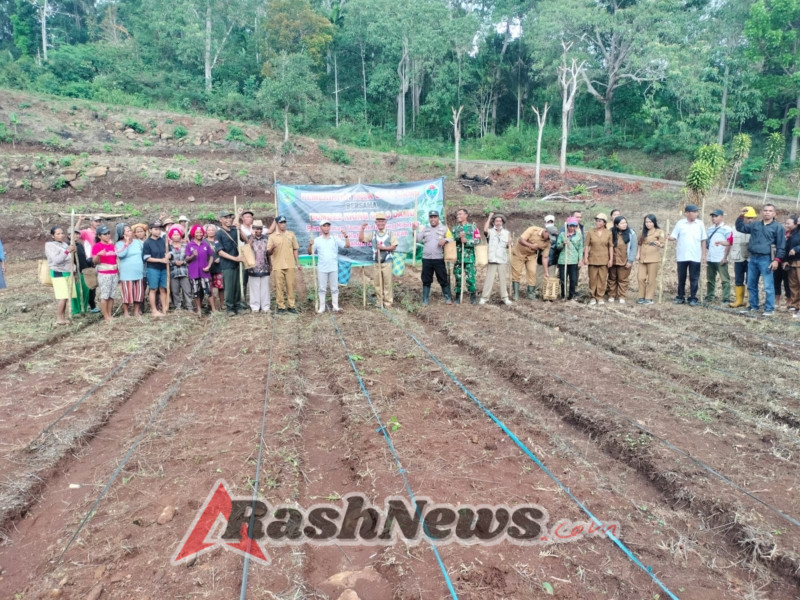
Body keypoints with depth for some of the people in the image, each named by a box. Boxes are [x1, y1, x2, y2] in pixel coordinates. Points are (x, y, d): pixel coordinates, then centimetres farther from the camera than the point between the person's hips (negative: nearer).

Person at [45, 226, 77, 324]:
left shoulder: (64, 244, 14)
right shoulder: (50, 245, -6)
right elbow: (56, 260, -21)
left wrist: (72, 252, 6)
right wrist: (67, 251, -30)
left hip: (68, 273, 6)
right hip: (58, 273, -6)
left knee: (65, 297, 5)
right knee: (62, 297, -14)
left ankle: (63, 318, 11)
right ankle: (58, 319, -7)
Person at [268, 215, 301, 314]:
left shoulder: (291, 235, 9)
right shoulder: (272, 236, 3)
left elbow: (295, 250, 13)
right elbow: (268, 252, 0)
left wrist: (298, 263, 9)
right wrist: (272, 248, -23)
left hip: (290, 265, 2)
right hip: (278, 266, -1)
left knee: (290, 285, 3)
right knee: (279, 286, 0)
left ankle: (291, 306, 10)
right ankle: (281, 307, 7)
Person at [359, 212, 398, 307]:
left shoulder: (390, 233, 1)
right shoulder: (373, 234, 6)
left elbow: (394, 247, -3)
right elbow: (361, 239, 2)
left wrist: (383, 247, -14)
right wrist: (362, 229, -9)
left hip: (387, 262, -3)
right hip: (376, 262, 3)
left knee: (387, 283, 0)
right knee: (378, 283, 7)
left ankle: (388, 302, 7)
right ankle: (380, 301, 17)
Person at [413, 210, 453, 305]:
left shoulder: (444, 228, 3)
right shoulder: (425, 228, 13)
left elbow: (451, 239, 0)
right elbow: (418, 240, 11)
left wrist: (445, 240, -19)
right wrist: (415, 230, 0)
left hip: (439, 259, -3)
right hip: (426, 259, 3)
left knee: (443, 279, 3)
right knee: (426, 280, 7)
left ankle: (447, 298, 15)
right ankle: (425, 300, 13)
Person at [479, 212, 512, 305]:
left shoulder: (506, 233, 12)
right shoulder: (490, 232, 2)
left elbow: (509, 245, 17)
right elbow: (485, 230, -20)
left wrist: (509, 244, -8)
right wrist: (489, 217, -12)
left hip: (503, 260, 3)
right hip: (492, 259, -3)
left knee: (503, 279, 6)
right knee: (489, 279, -4)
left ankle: (505, 297, 11)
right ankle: (484, 297, 0)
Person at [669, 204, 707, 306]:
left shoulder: (700, 224, 2)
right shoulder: (680, 223, 0)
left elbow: (703, 240, 6)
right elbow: (673, 237, 0)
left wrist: (703, 254, 2)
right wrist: (671, 238, -24)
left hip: (695, 257, 0)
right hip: (682, 256, 0)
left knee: (694, 278, 2)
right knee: (681, 278, 9)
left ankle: (693, 298, 8)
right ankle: (680, 297, 19)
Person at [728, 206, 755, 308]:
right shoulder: (736, 228, 8)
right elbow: (730, 243, 9)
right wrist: (729, 257, 6)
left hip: (751, 259, -3)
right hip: (738, 259, 4)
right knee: (738, 280, 9)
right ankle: (739, 300, 17)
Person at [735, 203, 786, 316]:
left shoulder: (778, 227, -2)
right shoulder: (755, 225, 13)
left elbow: (781, 246, -4)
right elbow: (740, 227, 22)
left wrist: (777, 260, -12)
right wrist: (741, 216, 8)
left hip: (766, 259, -5)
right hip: (753, 258, 6)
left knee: (768, 286, -5)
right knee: (751, 285, 12)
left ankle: (769, 309, 2)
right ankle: (753, 306, 23)